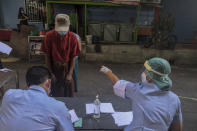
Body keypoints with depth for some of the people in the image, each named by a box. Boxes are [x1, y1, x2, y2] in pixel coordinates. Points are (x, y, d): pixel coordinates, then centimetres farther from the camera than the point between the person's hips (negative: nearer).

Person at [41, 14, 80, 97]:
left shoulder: (72, 37, -12)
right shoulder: (49, 36, -13)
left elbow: (73, 57, -7)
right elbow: (47, 56, -7)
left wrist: (70, 74, -10)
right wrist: (50, 73, -6)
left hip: (67, 68, 0)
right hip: (54, 68, 0)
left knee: (68, 94, 9)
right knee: (55, 94, 10)